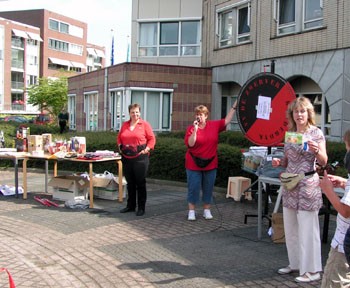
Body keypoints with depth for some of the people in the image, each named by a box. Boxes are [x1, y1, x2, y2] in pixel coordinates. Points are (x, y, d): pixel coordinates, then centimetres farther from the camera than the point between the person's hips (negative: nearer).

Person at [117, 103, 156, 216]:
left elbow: (152, 139, 0)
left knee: (140, 183, 1)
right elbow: (119, 138, 22)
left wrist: (147, 149, -11)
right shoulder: (124, 125, 12)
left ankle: (141, 208, 10)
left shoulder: (145, 124, -1)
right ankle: (130, 206, 24)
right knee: (130, 183, 13)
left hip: (140, 158, -4)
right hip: (126, 158, 5)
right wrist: (120, 146, 6)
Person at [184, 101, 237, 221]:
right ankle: (191, 211, 12)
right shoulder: (191, 128, -6)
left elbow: (227, 120, 6)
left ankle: (207, 210, 23)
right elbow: (190, 144, -16)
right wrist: (195, 130, -24)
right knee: (193, 188, 1)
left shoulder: (214, 125, 2)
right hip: (194, 164, -3)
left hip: (210, 163, 3)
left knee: (208, 188, 10)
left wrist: (234, 106, 3)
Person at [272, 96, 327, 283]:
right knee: (290, 228, 13)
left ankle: (312, 271, 9)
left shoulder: (316, 133, -5)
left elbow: (324, 162, -8)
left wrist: (316, 151, -27)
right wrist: (279, 162, -3)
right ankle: (295, 263, 29)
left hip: (308, 185, -6)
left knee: (307, 229, -2)